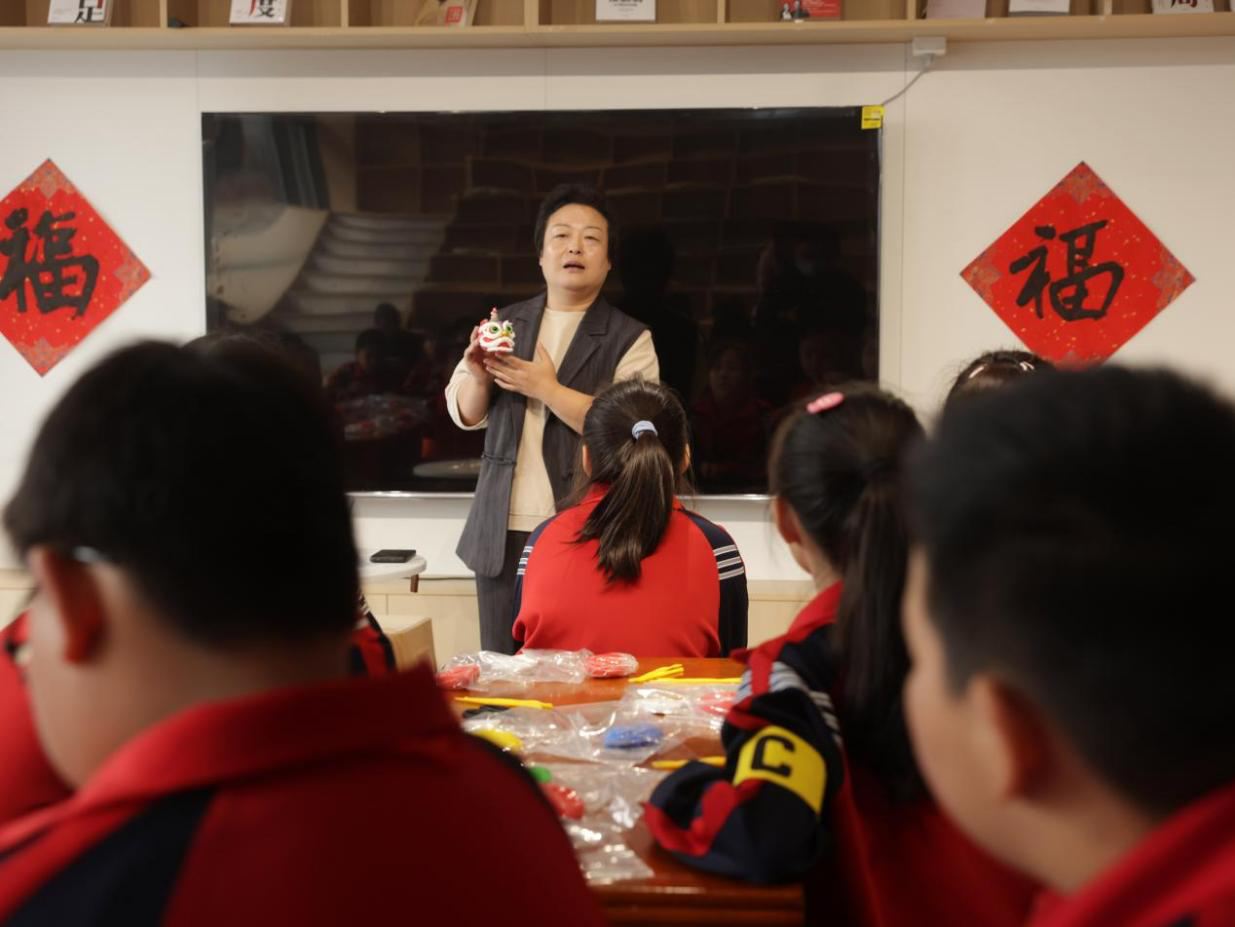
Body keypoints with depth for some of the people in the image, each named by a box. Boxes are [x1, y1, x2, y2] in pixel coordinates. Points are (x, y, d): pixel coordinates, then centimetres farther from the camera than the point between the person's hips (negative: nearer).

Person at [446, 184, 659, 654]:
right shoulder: (505, 324, 10)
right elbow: (466, 415, 12)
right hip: (501, 533, 4)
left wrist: (546, 389, -17)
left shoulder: (629, 340, -3)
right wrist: (479, 376, -9)